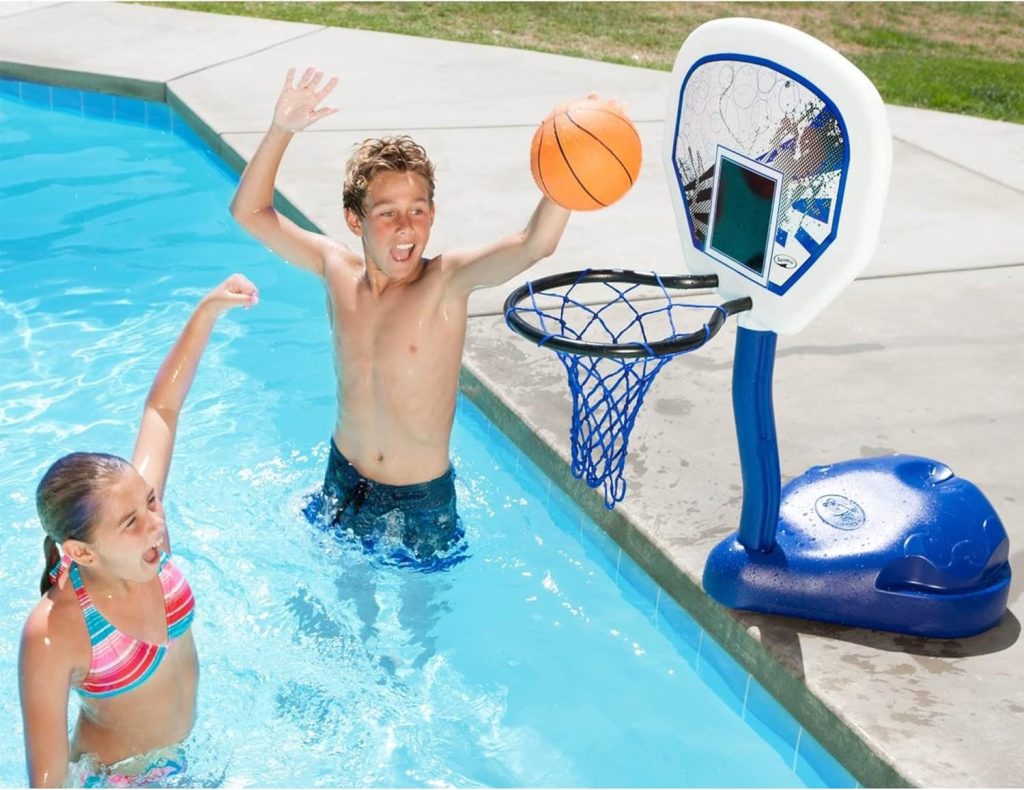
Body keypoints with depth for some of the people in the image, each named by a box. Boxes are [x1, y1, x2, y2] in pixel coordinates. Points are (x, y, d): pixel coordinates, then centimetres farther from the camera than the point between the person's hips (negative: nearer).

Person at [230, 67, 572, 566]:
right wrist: (281, 130, -15)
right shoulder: (336, 270, -10)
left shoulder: (447, 281, -22)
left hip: (422, 499, -3)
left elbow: (534, 244, -40)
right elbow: (250, 212, -2)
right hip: (343, 478, 4)